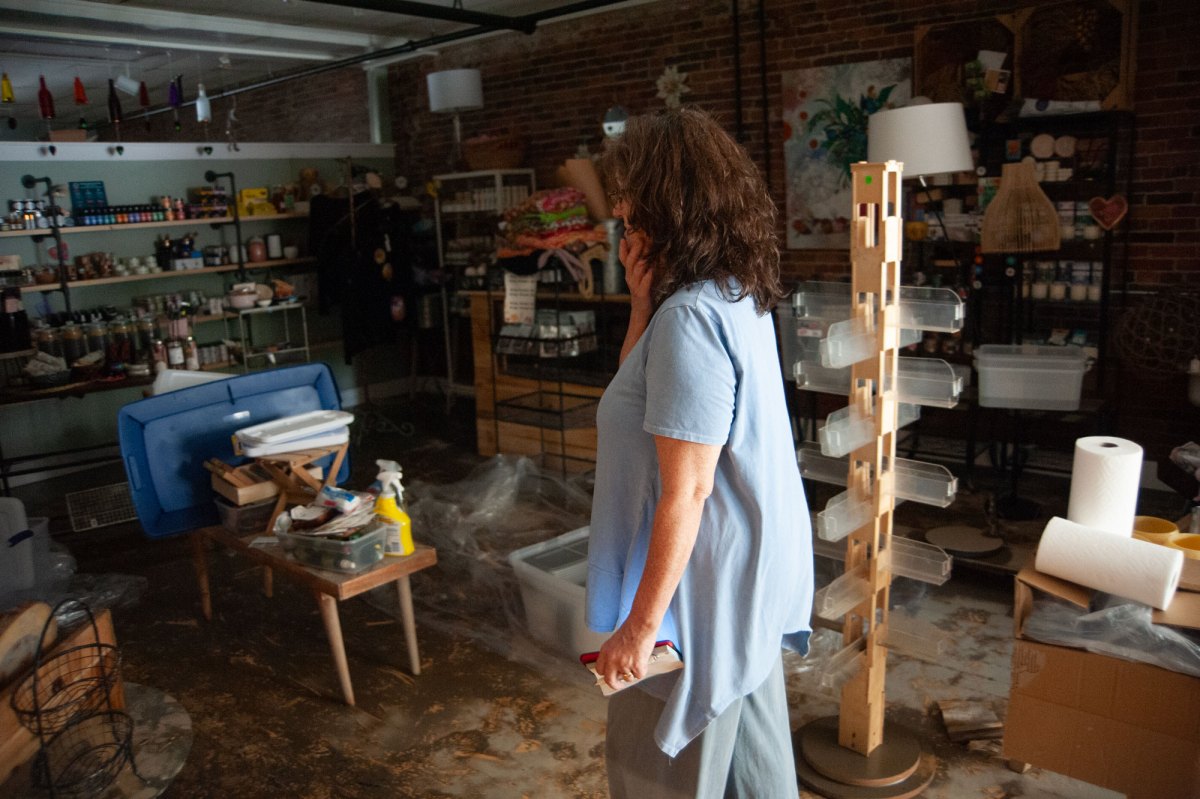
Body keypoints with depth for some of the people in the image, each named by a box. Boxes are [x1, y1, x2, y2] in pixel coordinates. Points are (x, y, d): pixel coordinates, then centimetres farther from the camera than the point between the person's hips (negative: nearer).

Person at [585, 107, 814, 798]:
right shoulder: (742, 295, 6)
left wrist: (640, 624, -19)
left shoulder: (690, 317, -24)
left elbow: (685, 491, -25)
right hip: (753, 583, 9)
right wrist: (644, 300, 1)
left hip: (700, 592, -9)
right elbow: (641, 395, 14)